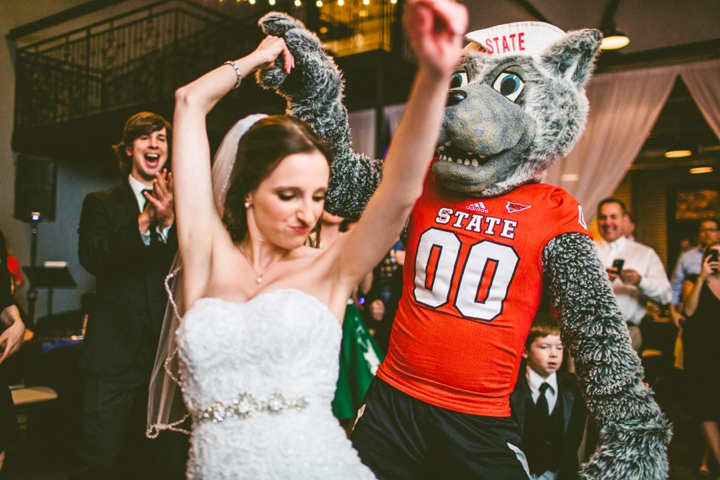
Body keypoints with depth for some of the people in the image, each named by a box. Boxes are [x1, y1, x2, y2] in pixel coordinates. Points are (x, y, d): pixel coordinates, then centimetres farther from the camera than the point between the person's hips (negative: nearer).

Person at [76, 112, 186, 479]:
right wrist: (144, 220, -21)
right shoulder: (101, 203, 7)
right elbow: (91, 258, -10)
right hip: (115, 353, -1)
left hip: (168, 352, 1)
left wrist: (169, 221, -20)